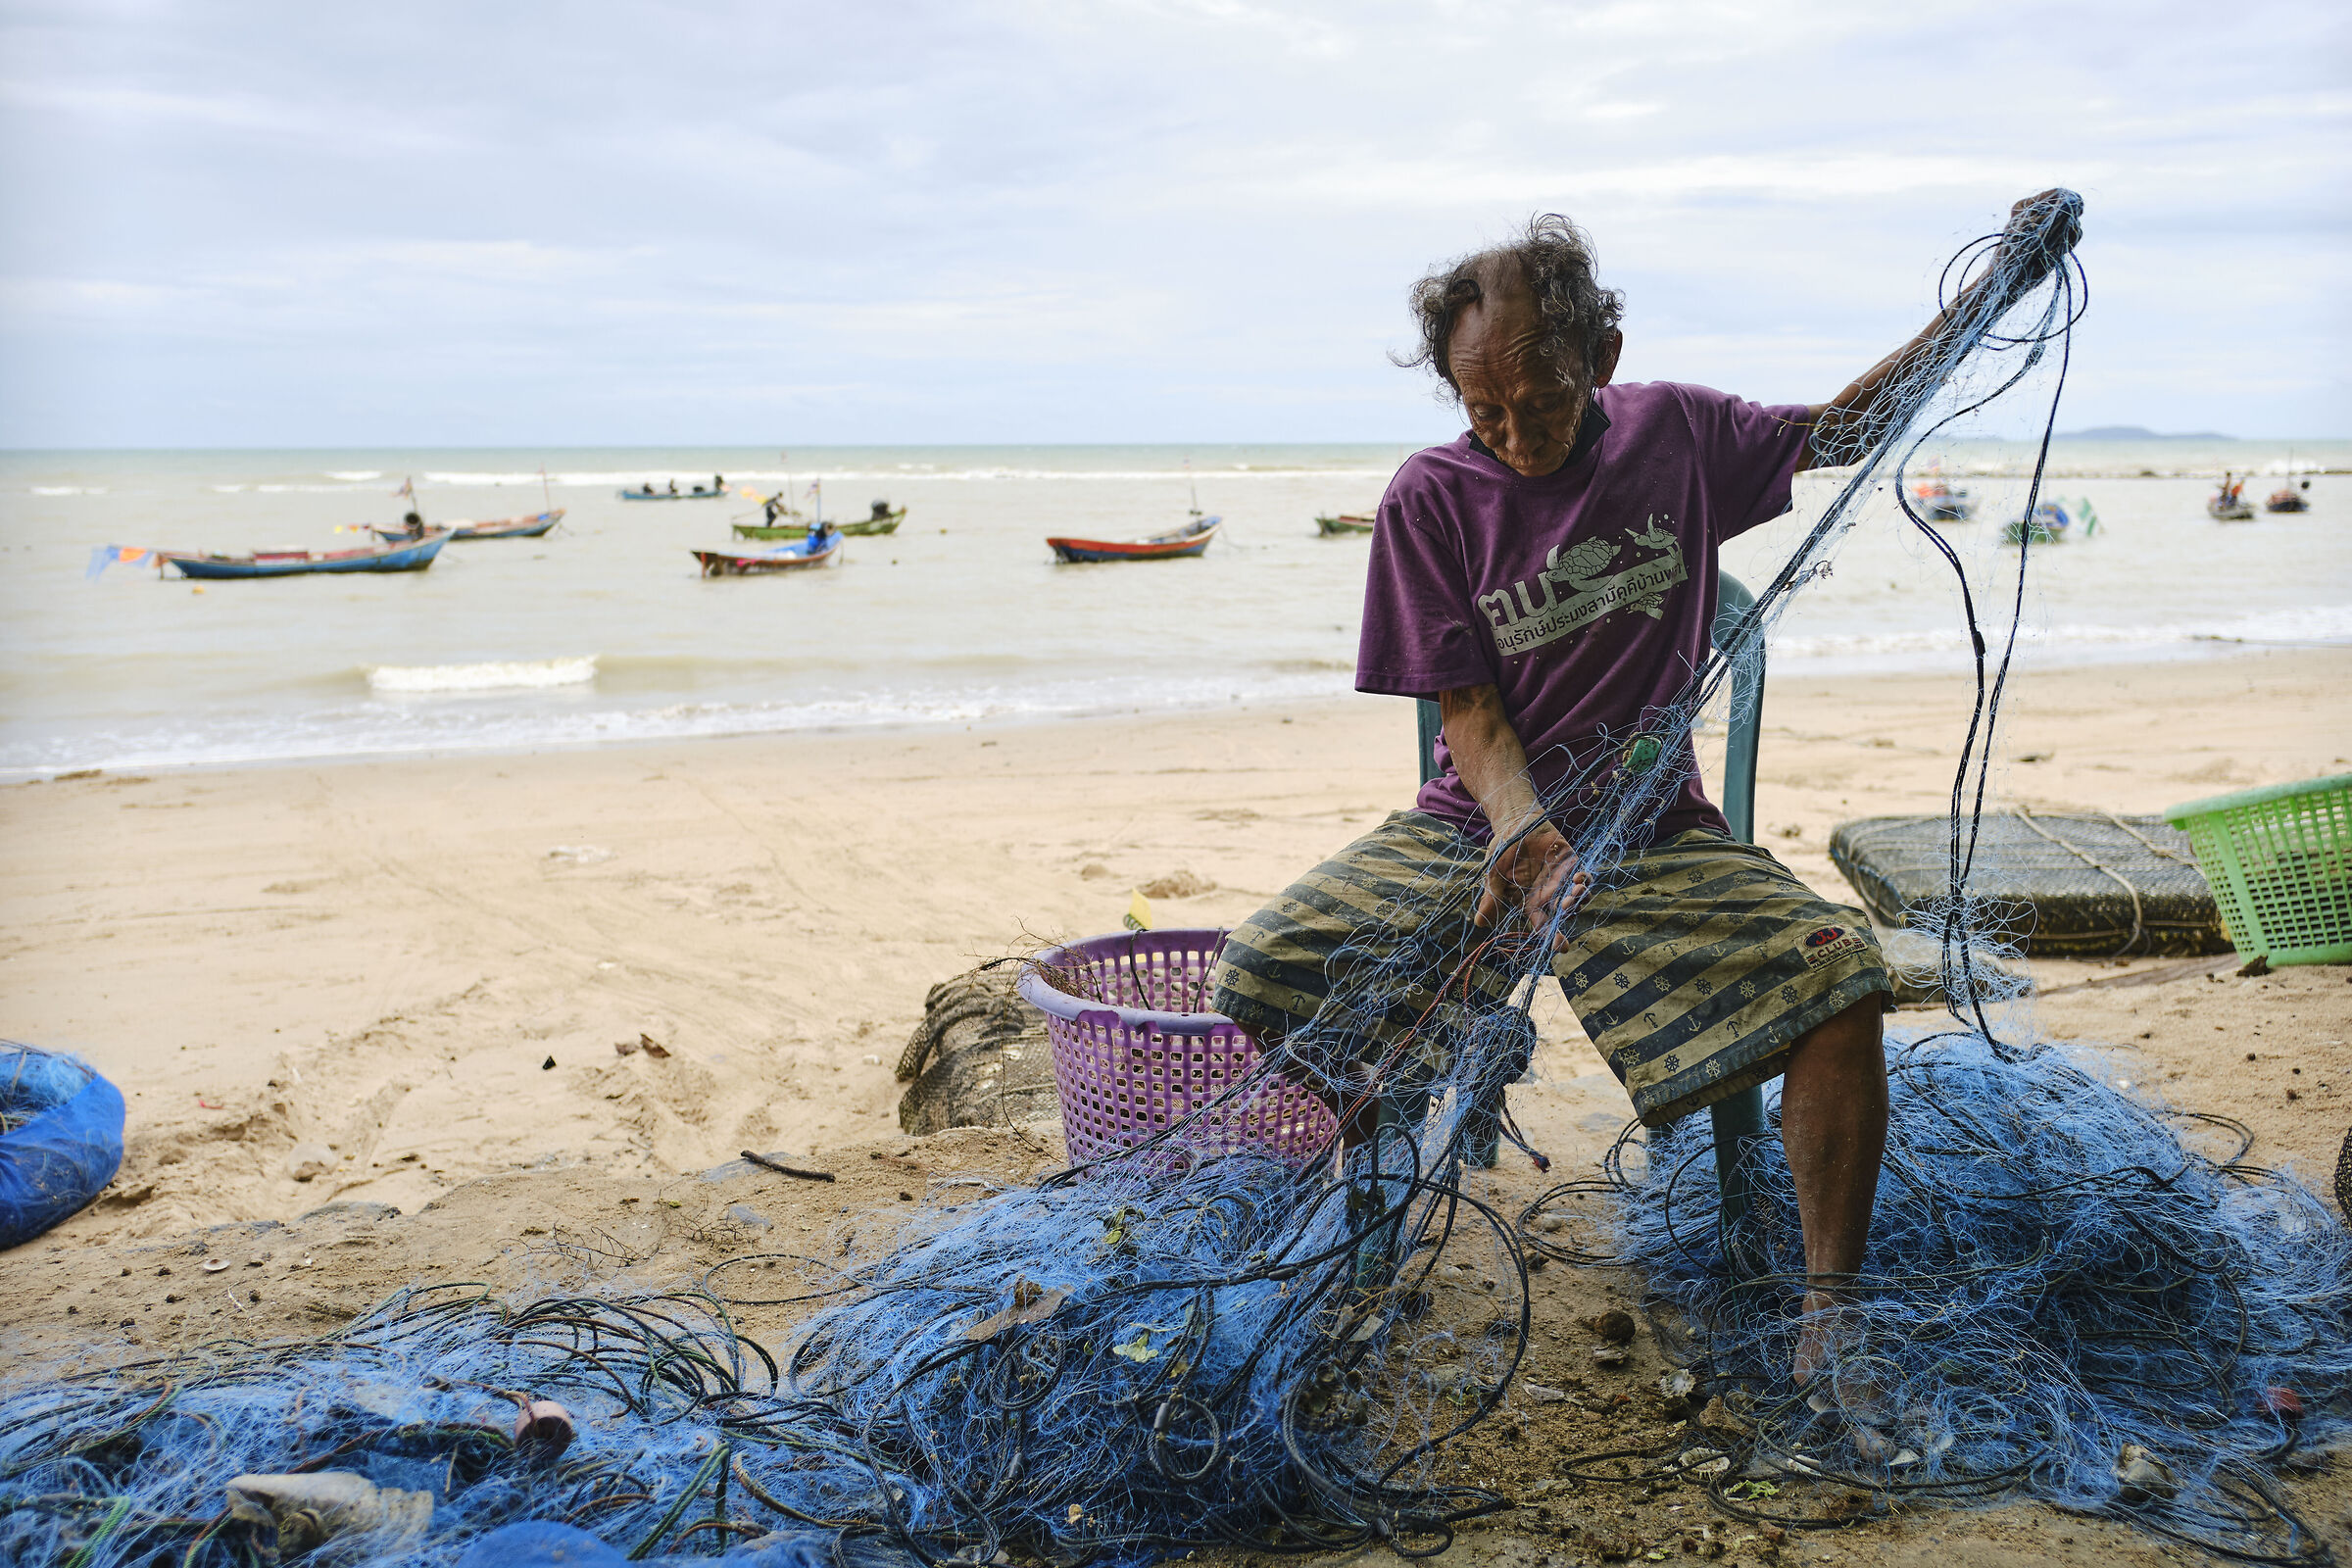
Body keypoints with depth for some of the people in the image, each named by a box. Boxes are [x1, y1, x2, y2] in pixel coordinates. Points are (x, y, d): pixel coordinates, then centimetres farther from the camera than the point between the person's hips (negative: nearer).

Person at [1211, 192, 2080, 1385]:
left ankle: (1830, 1308, -9)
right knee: (1260, 972, -20)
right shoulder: (1430, 500, -6)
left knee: (1840, 974, -27)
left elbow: (1840, 430, 18)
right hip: (1479, 825, 0)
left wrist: (1997, 287, 13)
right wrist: (1527, 841, -27)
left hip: (1655, 833, 1)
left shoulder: (1675, 433, 1)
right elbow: (1471, 714, -8)